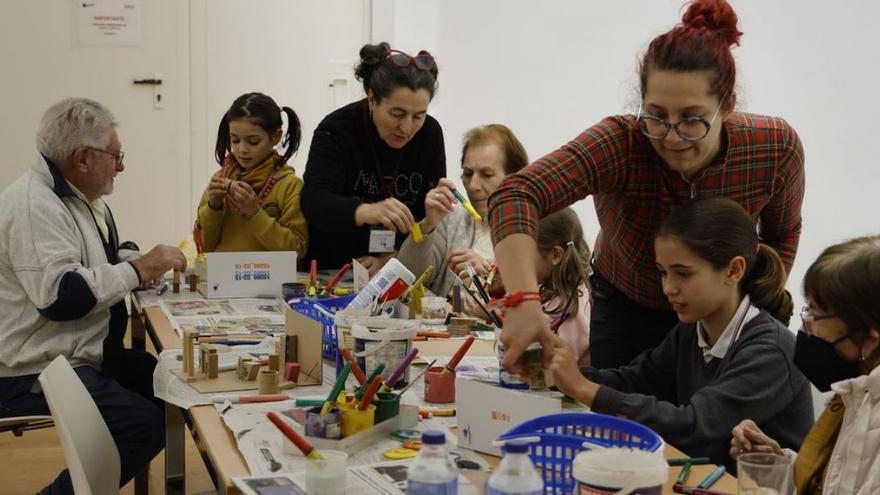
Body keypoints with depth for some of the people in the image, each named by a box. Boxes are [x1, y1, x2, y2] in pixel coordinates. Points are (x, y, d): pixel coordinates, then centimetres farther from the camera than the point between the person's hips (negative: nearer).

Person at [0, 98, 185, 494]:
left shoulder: (80, 197, 12)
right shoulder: (33, 206, -20)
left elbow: (102, 258, 25)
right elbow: (60, 295, -31)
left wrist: (149, 261, 2)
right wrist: (138, 271, -20)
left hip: (82, 357, 10)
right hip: (35, 375, -10)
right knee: (147, 424, -21)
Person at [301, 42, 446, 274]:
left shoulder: (430, 133, 0)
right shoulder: (336, 130, -10)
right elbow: (314, 202, -24)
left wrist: (395, 258, -16)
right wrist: (366, 212, -43)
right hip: (330, 270, -3)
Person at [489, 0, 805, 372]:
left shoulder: (777, 148, -25)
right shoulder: (621, 143, -34)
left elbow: (782, 234, -2)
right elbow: (516, 195, -49)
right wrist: (523, 302, -63)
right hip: (627, 310, -1)